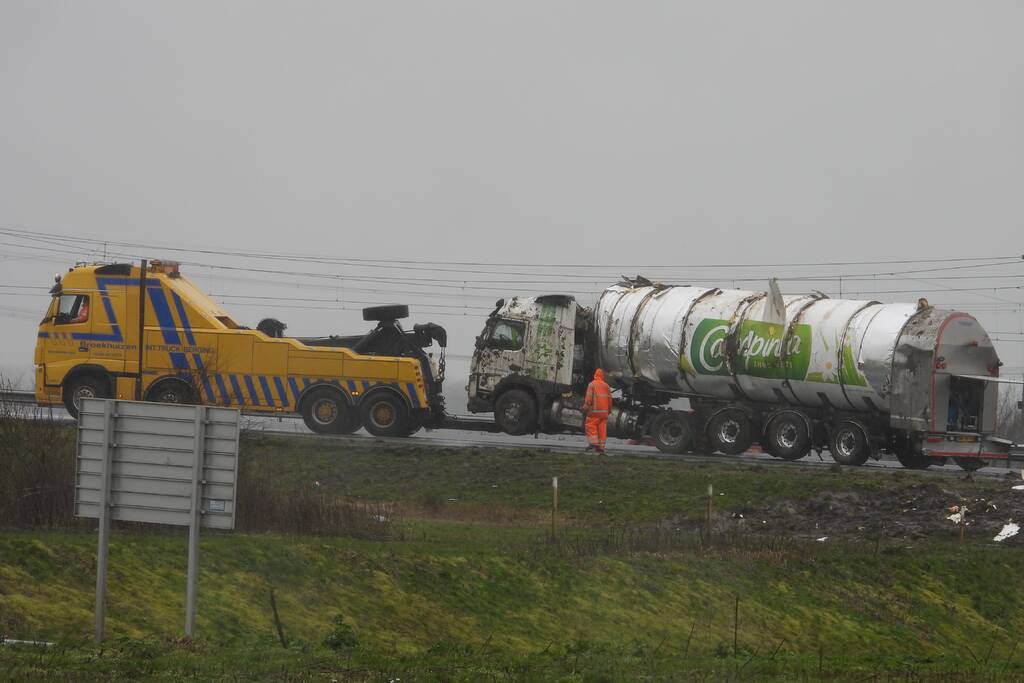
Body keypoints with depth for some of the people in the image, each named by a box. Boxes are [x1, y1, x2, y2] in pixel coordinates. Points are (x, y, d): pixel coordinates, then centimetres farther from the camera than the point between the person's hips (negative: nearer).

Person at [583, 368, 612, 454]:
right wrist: (609, 410, 20)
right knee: (602, 428, 4)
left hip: (594, 410, -5)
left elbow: (589, 397, -10)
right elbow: (609, 398, 13)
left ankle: (594, 443, -16)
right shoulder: (606, 386, 11)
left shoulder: (592, 385, -2)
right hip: (604, 410, 5)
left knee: (591, 426, -1)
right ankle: (601, 446, 1)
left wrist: (586, 407, -7)